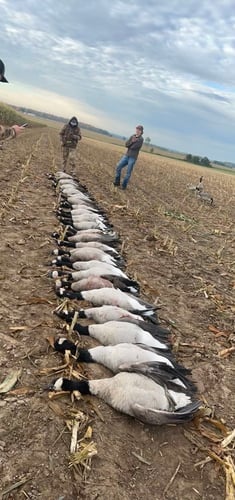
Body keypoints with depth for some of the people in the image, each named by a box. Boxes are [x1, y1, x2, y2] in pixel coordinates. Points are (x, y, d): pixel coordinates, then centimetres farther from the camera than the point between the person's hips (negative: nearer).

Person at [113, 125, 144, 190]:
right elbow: (126, 144, -2)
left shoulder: (141, 139, -10)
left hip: (133, 158, -6)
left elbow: (133, 147, -17)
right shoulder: (132, 136, 10)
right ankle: (117, 182, 8)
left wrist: (129, 145, 0)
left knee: (128, 172, -3)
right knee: (118, 167, -4)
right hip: (126, 155, 6)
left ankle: (124, 185, 9)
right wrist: (132, 141, -16)